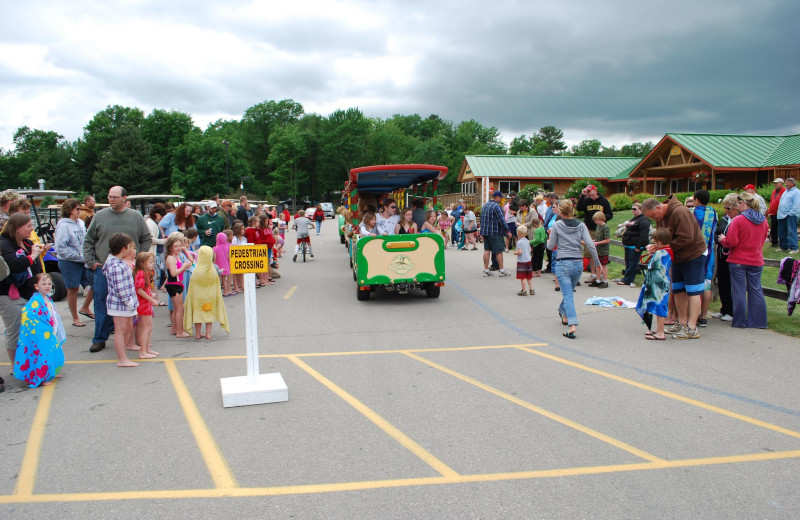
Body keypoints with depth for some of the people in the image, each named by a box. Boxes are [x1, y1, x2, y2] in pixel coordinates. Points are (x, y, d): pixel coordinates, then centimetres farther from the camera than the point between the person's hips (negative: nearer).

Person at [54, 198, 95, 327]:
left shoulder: (81, 223, 6)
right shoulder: (63, 225, -13)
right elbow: (61, 248, -18)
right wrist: (77, 255, -17)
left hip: (84, 261, 6)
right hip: (69, 262, -6)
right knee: (73, 290, 6)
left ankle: (85, 308, 27)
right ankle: (75, 318, 19)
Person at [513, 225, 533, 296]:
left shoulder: (519, 242, -15)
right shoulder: (527, 241, 7)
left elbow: (520, 252, -21)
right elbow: (530, 250, 12)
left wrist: (515, 253, -3)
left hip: (522, 261, -8)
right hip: (528, 260, 8)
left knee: (523, 277, -2)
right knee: (529, 277, 16)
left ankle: (524, 291, -1)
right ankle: (531, 289, 19)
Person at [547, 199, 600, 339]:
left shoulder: (557, 225, -4)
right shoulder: (581, 225, 4)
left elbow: (550, 246, 1)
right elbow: (590, 245, -4)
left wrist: (549, 240, 24)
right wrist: (597, 262, 5)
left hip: (563, 263, -4)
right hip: (578, 263, 4)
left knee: (568, 295, -6)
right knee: (569, 292, 24)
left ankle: (572, 325, -20)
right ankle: (564, 314, 46)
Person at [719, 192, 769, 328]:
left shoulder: (738, 220, -16)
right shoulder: (763, 221, 3)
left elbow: (731, 242, -18)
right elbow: (762, 240, 13)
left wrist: (723, 239, 2)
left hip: (738, 260, -5)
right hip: (756, 260, 5)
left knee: (739, 291, 3)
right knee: (756, 290, 10)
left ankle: (739, 321, 7)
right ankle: (758, 321, 12)